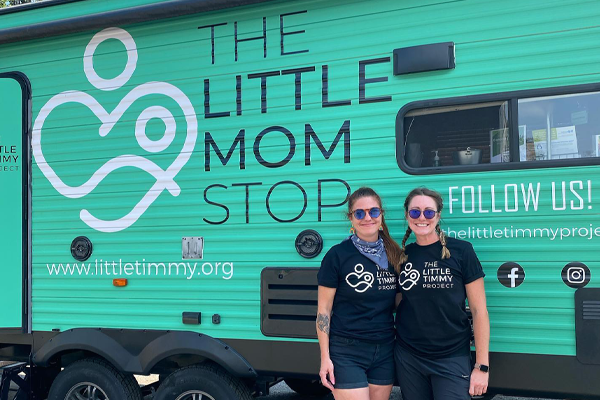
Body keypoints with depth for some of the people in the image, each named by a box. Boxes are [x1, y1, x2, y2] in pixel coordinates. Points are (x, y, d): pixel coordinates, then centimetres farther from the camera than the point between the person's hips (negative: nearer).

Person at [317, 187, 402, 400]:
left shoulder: (393, 254, 6)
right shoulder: (337, 255, -7)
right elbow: (323, 309, -6)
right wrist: (325, 357, -9)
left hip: (385, 350, 5)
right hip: (347, 352, -4)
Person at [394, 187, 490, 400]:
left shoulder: (461, 251, -7)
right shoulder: (402, 255, 3)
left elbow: (479, 310, -6)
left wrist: (482, 365, -8)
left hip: (452, 359, -3)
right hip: (408, 358, 3)